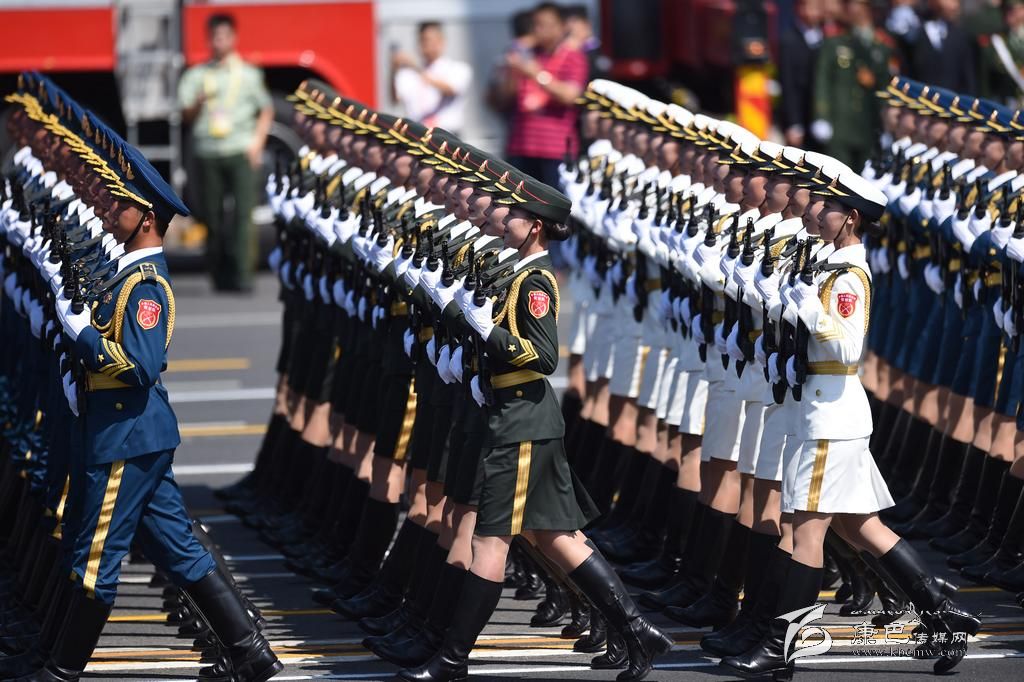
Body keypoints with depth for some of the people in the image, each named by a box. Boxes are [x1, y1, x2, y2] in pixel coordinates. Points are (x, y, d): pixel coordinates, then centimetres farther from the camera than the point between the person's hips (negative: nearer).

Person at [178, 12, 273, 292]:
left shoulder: (248, 74, 11)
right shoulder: (196, 75, 12)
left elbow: (266, 110, 16)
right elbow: (186, 115, 7)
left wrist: (257, 143, 4)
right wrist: (199, 102, -14)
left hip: (240, 152, -1)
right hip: (208, 152, 1)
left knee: (243, 211, -13)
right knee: (213, 216, 1)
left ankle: (241, 274, -18)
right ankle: (219, 275, 8)